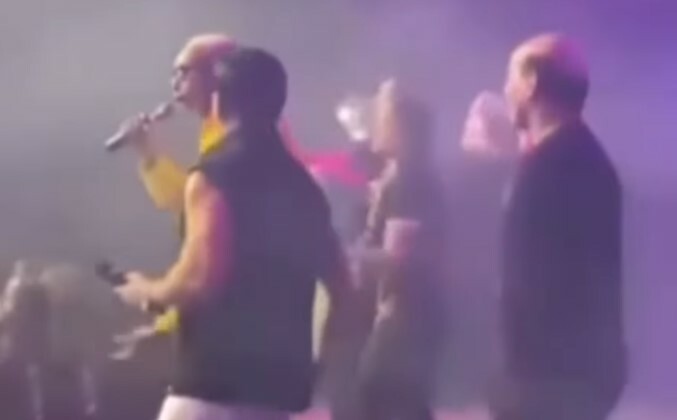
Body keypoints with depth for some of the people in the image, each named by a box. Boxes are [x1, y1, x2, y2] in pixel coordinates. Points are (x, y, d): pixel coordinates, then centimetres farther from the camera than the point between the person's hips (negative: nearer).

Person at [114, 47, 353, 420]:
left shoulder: (213, 177, -10)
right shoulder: (301, 184, 14)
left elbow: (199, 280, -19)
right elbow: (341, 287, 16)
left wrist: (147, 291, 0)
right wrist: (315, 357, 25)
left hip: (216, 379, -8)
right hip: (278, 378, 8)